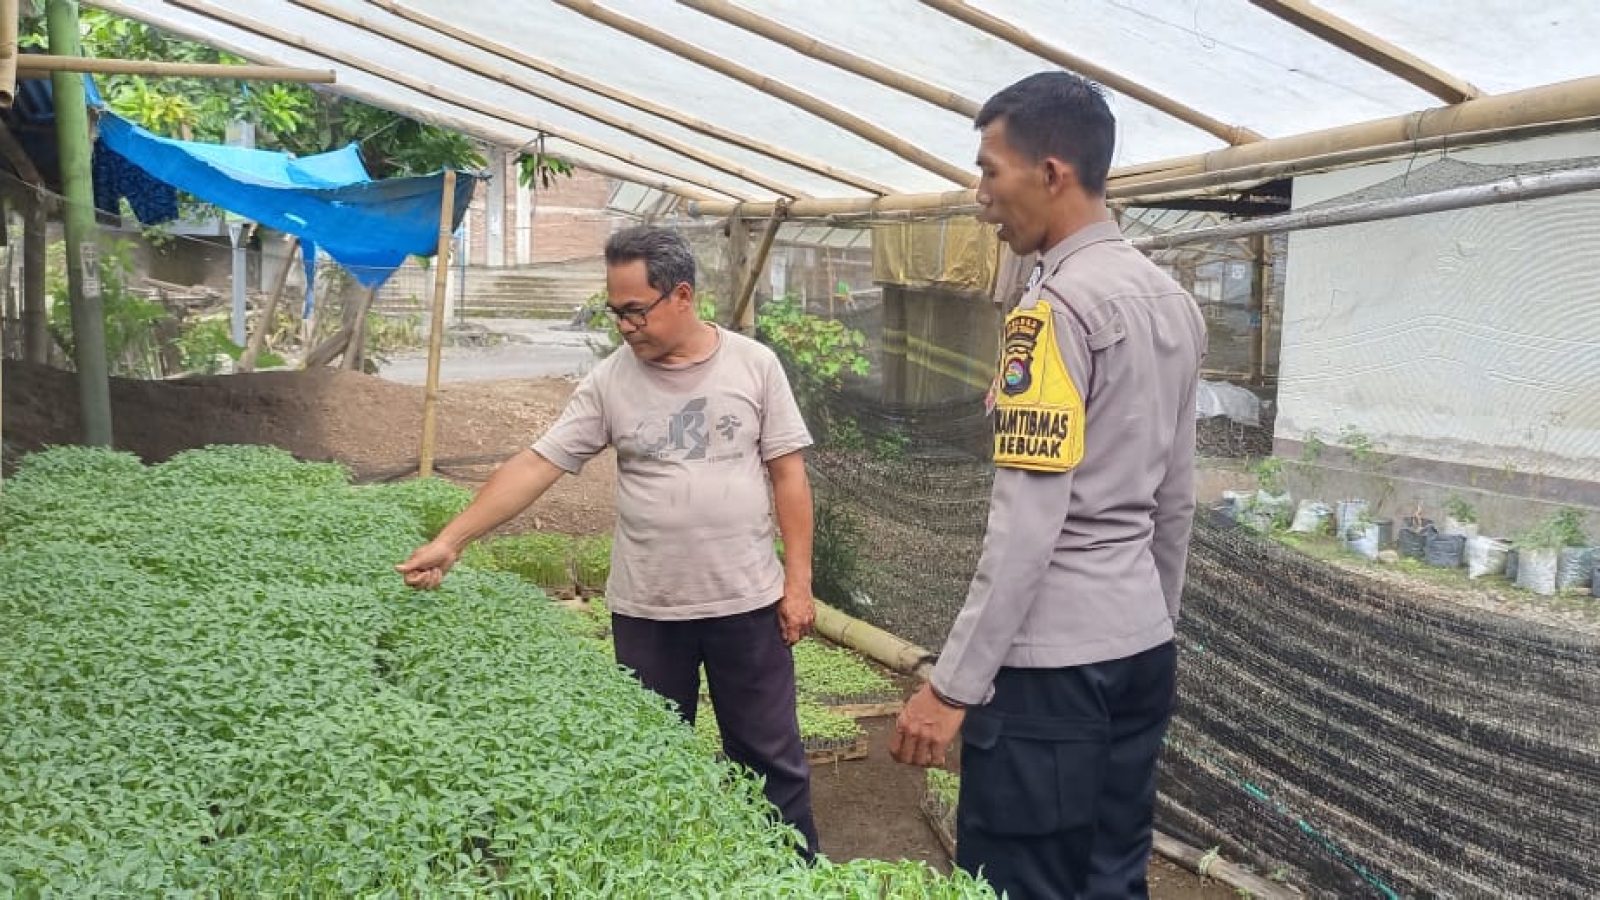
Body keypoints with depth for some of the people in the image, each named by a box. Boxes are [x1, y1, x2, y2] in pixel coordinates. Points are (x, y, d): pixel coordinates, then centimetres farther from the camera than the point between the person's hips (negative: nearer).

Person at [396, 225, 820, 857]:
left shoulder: (753, 365, -3)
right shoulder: (609, 382, -2)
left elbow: (787, 474, -1)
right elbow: (536, 465, -5)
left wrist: (798, 581, -4)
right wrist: (451, 540, -12)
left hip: (747, 601, -1)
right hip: (645, 611, 1)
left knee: (772, 757, 10)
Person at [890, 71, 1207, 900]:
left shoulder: (1055, 306, -15)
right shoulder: (1172, 302, 11)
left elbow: (1027, 523, -20)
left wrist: (953, 683, -16)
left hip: (1051, 662, -9)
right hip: (1141, 650, 9)